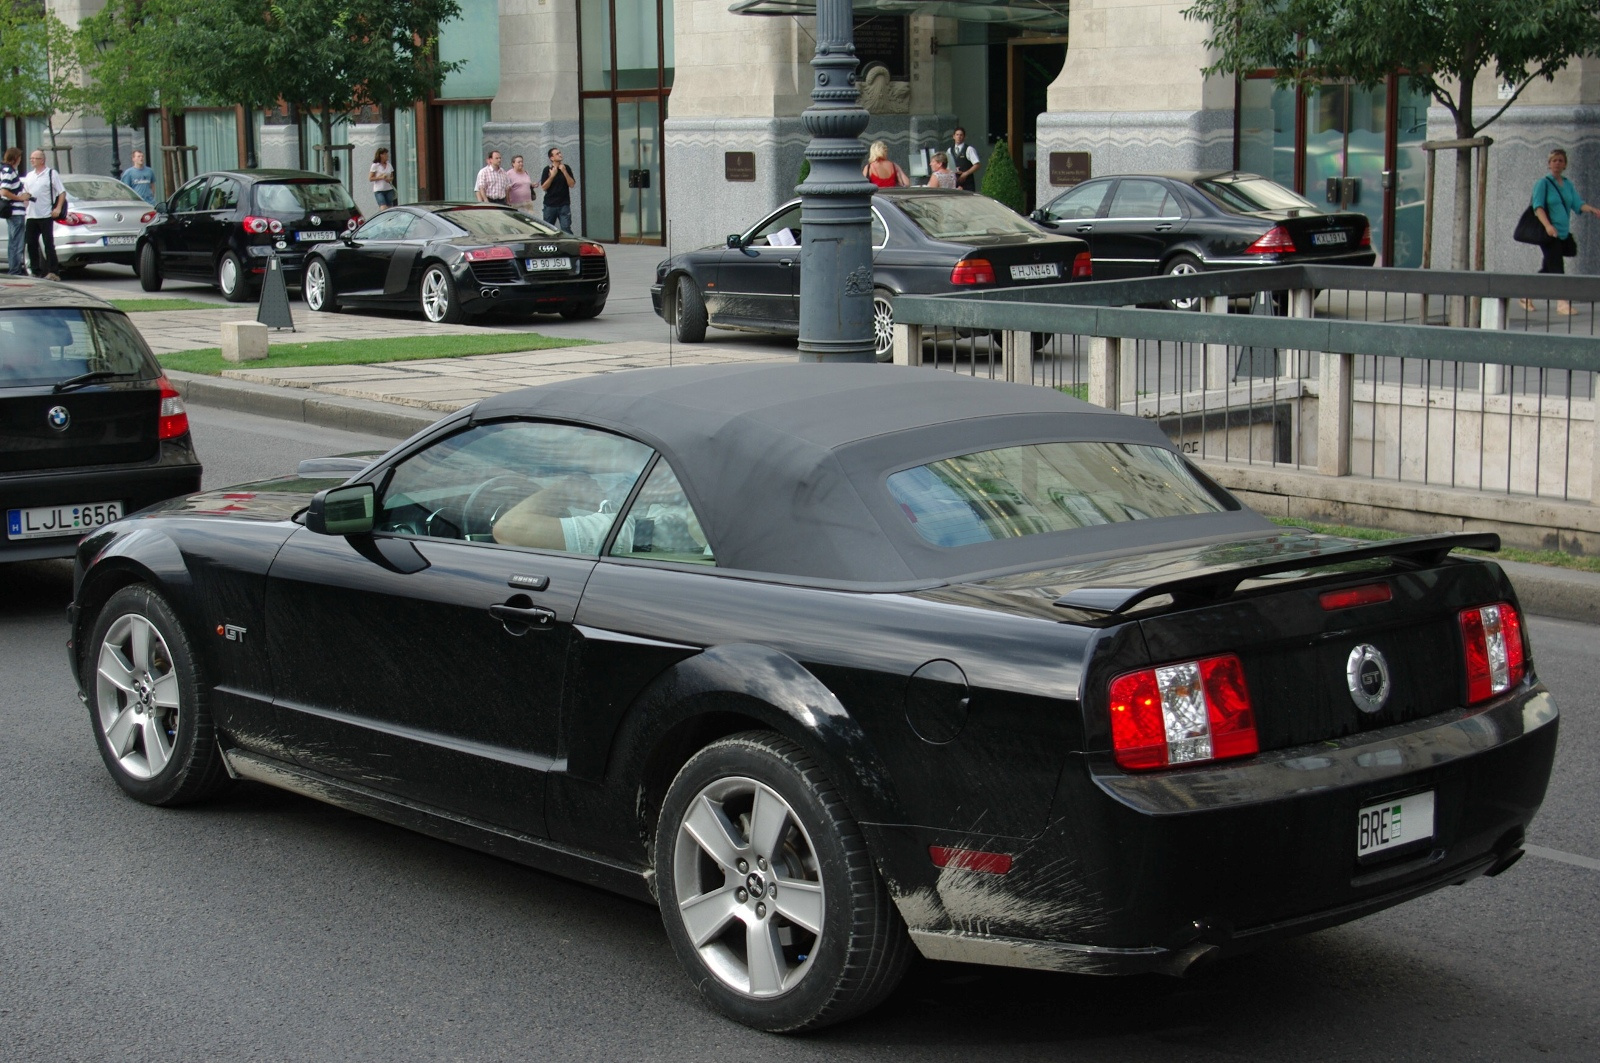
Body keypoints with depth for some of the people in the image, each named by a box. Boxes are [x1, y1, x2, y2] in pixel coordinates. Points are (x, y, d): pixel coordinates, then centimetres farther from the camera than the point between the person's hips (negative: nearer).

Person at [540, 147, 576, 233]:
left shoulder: (566, 168, 3)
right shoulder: (547, 170, -1)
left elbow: (572, 184, -4)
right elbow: (544, 187, -6)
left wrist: (564, 172, -14)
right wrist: (552, 176, -17)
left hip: (564, 204, 0)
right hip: (550, 205, 0)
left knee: (566, 229, -9)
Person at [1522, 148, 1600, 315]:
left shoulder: (1568, 185, 14)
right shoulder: (1543, 183, -4)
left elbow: (1578, 204, 4)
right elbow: (1538, 206, -15)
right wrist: (1547, 225, -31)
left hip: (1563, 233, 7)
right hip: (1548, 233, -7)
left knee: (1548, 269, 12)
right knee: (1556, 267, -14)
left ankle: (1527, 297, 24)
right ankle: (1562, 303, -16)